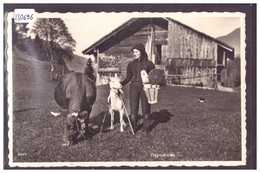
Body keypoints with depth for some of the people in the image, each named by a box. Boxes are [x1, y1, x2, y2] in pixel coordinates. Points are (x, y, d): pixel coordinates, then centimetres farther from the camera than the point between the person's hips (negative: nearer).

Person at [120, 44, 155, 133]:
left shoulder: (149, 63, 2)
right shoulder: (131, 64, 9)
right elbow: (128, 77, 12)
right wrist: (120, 83, -2)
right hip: (134, 86, 2)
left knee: (146, 108, 3)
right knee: (133, 109, -1)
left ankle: (146, 128, 15)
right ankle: (134, 127, 12)